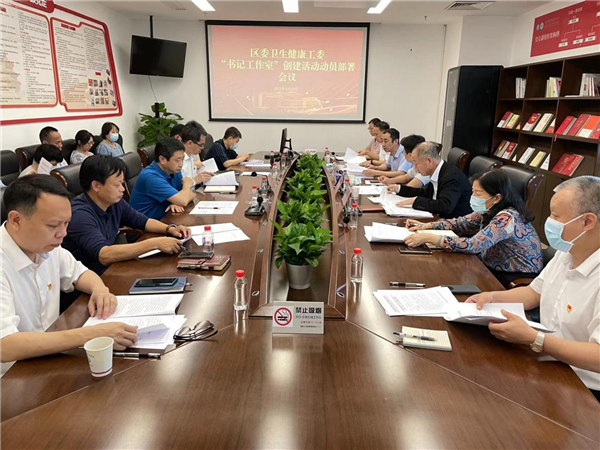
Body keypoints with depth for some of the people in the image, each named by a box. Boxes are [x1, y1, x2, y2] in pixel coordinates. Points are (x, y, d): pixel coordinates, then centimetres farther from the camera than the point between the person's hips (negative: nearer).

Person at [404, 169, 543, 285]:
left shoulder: (506, 218, -28)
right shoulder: (490, 211, -3)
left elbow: (473, 245, -36)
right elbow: (463, 223, 7)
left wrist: (429, 238, -35)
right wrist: (426, 226, -6)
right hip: (498, 268, 7)